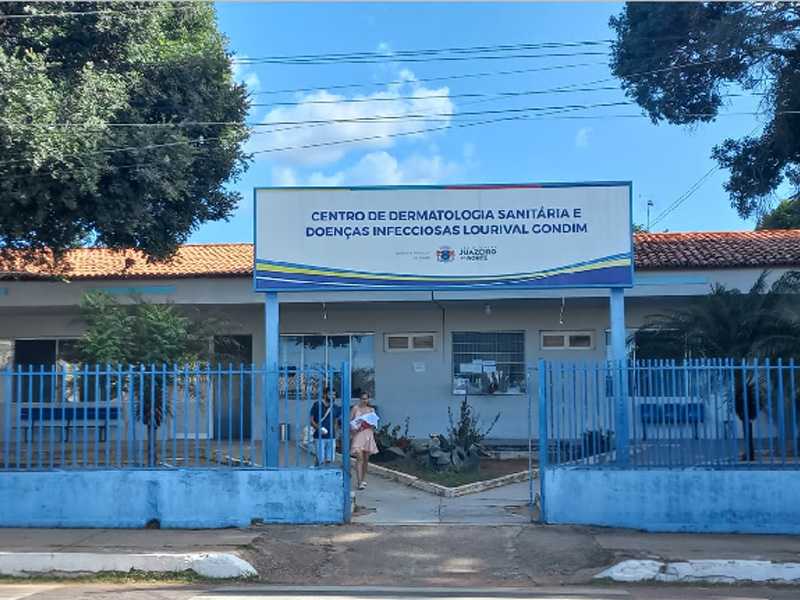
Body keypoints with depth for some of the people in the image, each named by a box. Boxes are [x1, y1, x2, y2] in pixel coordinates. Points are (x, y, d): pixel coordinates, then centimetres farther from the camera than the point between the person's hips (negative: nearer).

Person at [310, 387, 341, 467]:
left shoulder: (336, 407, 10)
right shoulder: (317, 405, -3)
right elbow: (311, 419, -3)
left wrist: (334, 432, 8)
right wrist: (318, 428, -17)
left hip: (331, 437, 5)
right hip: (319, 437, -5)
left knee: (328, 460, 6)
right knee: (320, 460, -7)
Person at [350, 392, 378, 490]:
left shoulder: (371, 410, 11)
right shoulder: (355, 408, 3)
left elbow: (374, 424, 6)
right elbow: (349, 421, -1)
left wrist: (366, 423, -12)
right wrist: (353, 428, -19)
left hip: (368, 435, 4)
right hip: (358, 435, -4)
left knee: (366, 459, 9)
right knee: (359, 458, -13)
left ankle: (363, 480, 24)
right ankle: (360, 482, -17)